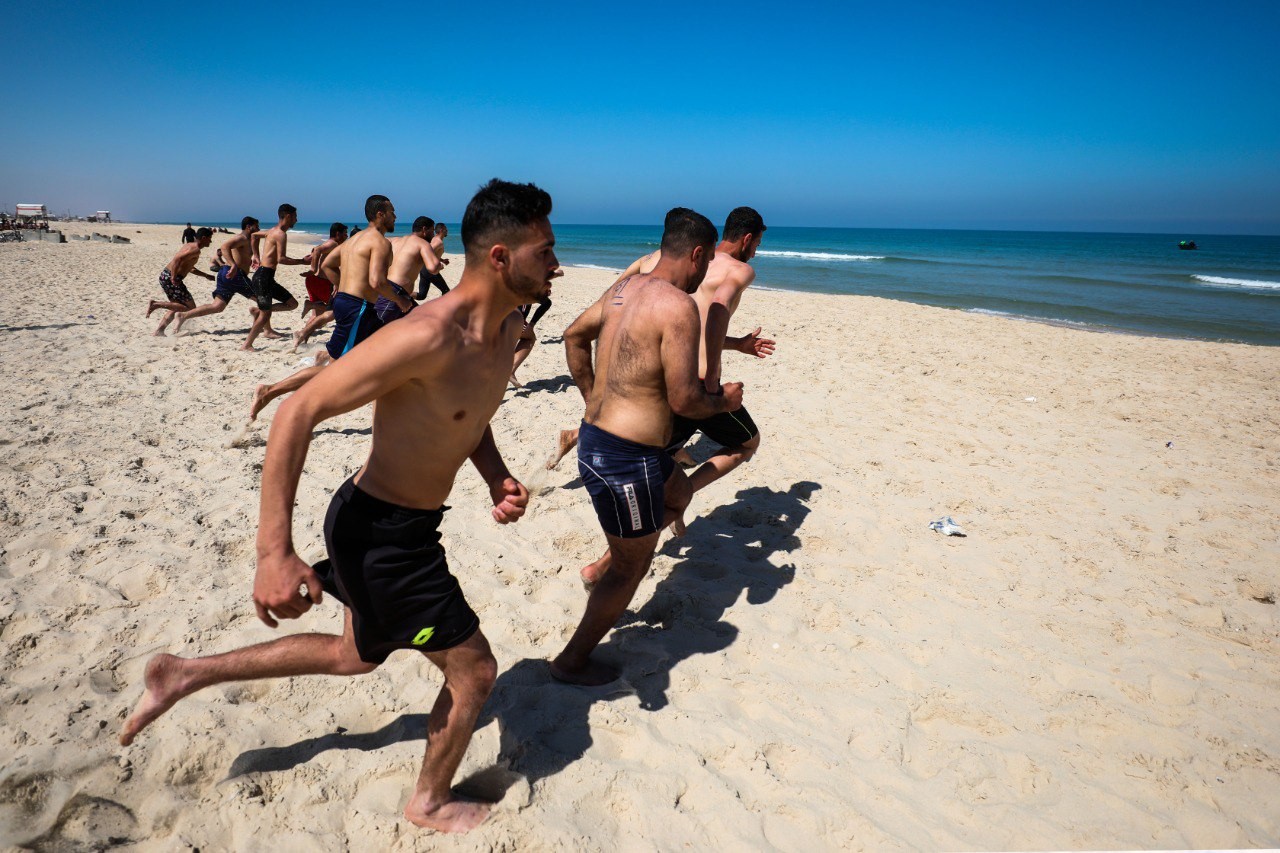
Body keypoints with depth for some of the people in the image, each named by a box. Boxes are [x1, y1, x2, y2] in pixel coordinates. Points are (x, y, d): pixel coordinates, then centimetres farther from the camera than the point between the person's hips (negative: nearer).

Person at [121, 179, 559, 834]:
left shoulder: (506, 328, -1)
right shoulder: (427, 338, -30)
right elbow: (298, 413, -27)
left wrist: (497, 479, -3)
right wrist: (275, 552, -29)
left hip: (402, 527, 9)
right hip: (379, 534, -9)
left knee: (357, 655, 29)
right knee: (473, 670, 7)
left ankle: (185, 674, 41)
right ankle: (431, 803, 35)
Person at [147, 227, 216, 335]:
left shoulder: (189, 245, 19)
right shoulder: (196, 250, -12)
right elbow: (178, 259, -28)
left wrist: (206, 276, 29)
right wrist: (174, 278, -24)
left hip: (165, 275, 10)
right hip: (170, 278, -10)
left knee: (176, 307, 21)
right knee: (190, 308, -2)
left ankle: (158, 331, 17)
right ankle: (156, 304, -9)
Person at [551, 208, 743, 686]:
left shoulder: (625, 288, 7)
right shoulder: (678, 306, -20)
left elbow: (574, 335, 20)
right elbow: (684, 399, -22)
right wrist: (725, 401, -2)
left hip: (595, 435, 9)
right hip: (627, 459, -9)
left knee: (678, 493, 32)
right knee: (631, 568, 11)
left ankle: (607, 567, 31)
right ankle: (572, 662, 26)